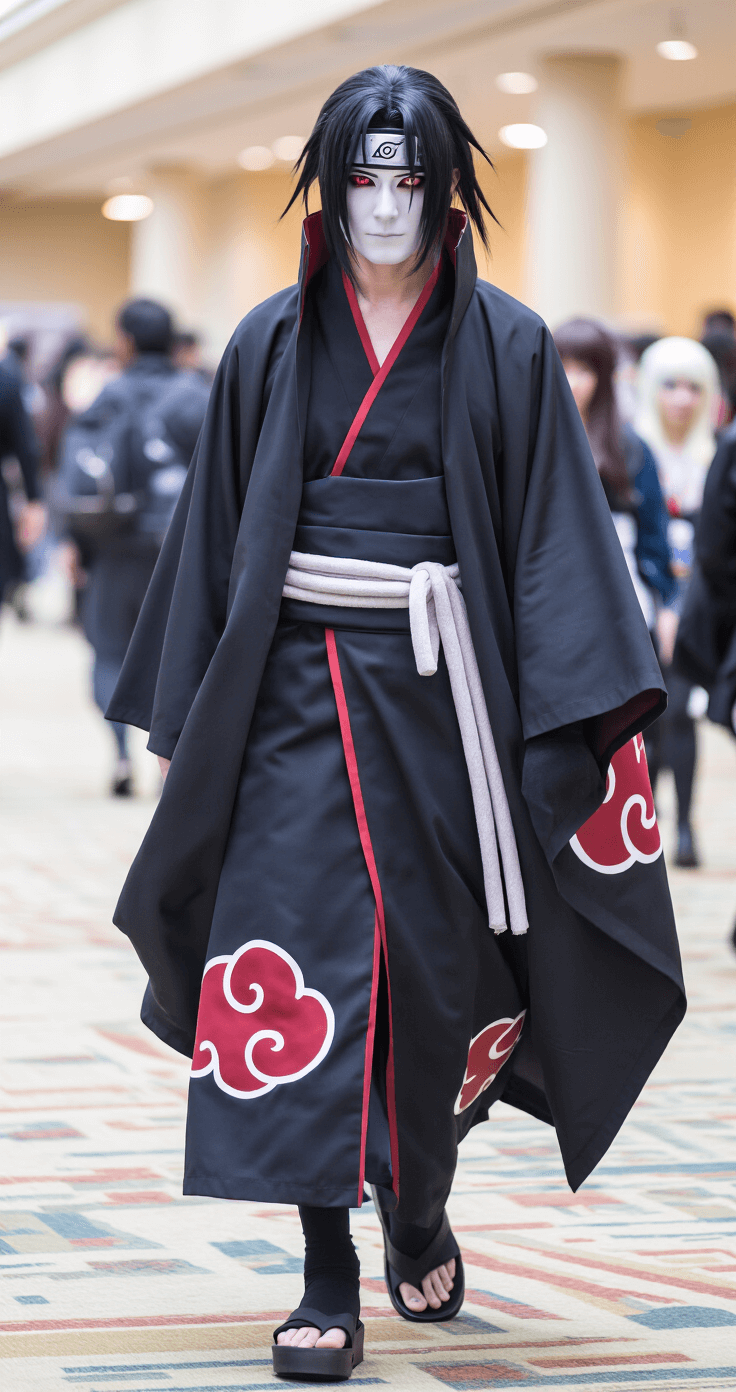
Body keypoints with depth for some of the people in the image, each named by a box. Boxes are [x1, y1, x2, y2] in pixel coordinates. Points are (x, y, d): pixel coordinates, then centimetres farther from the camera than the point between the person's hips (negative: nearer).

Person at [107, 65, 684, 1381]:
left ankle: (419, 1205, 34)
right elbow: (217, 533, 9)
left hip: (441, 683, 0)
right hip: (297, 682, 1)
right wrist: (189, 714, 6)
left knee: (433, 961, 7)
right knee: (302, 951, -10)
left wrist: (566, 719, -11)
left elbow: (555, 535, -2)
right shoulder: (271, 345, 6)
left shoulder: (506, 347, 2)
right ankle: (328, 1278, -7)